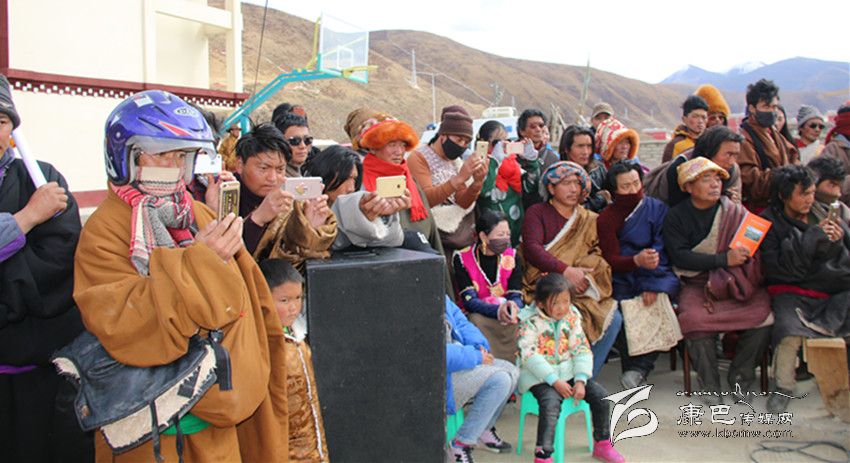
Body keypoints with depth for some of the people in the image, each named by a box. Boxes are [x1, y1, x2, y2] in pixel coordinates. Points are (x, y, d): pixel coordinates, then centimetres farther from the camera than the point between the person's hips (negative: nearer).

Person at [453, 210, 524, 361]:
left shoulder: (512, 257, 4)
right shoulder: (462, 258, -5)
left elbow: (516, 296, -5)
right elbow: (469, 301, -15)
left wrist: (512, 307, -32)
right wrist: (498, 310, -33)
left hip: (506, 316, 2)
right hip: (478, 316, -2)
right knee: (477, 321, -34)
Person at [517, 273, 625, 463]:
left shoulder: (572, 316, 3)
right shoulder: (530, 321, -13)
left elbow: (581, 349, 1)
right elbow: (529, 355, -19)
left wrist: (581, 380, -12)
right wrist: (555, 381, -23)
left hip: (567, 370, 6)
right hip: (539, 375, -5)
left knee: (600, 395, -6)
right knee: (551, 402, -32)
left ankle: (602, 444, 14)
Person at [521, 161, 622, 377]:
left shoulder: (590, 220, 19)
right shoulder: (537, 213, 8)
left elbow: (600, 256, 5)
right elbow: (531, 248, -10)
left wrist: (582, 276, -15)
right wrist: (566, 271, -20)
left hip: (579, 288, 4)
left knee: (613, 318, -20)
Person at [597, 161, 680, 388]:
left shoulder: (658, 209, 4)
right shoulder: (606, 218, 4)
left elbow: (661, 250, -6)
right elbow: (611, 260, -7)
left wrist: (650, 283, -21)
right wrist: (637, 260, -28)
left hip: (658, 275, 0)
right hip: (623, 277, 0)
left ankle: (640, 367, -17)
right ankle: (633, 367, -11)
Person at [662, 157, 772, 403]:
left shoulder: (736, 212, 6)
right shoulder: (676, 216, 2)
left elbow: (751, 254, -1)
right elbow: (679, 256, -11)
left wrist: (723, 281, -16)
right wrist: (724, 259, -19)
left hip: (734, 283, 2)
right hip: (696, 283, -2)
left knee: (762, 312, -24)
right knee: (695, 316, -31)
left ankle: (740, 377, -2)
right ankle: (709, 385, -12)